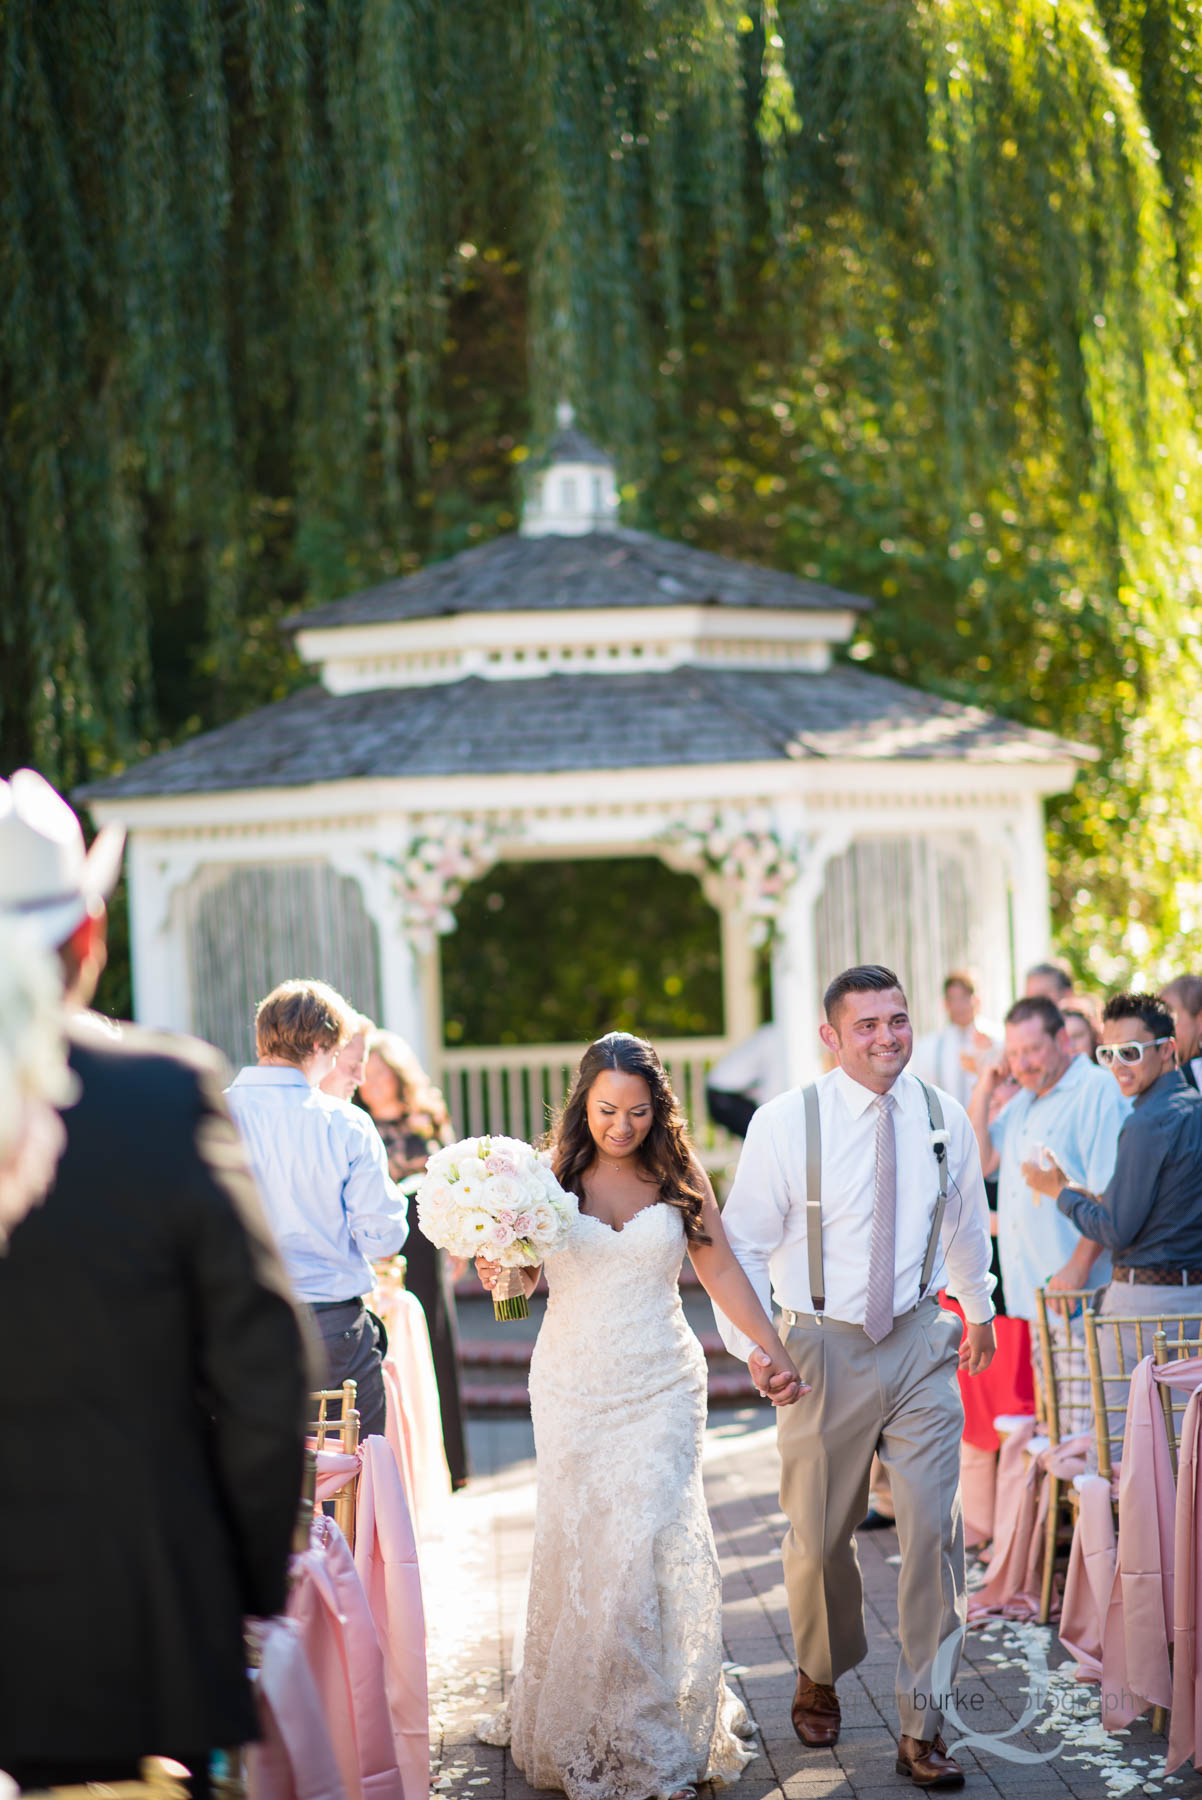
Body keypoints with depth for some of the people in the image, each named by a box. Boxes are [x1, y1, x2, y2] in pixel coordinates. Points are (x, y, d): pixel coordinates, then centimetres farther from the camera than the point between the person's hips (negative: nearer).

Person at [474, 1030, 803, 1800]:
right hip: (573, 1383, 0)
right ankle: (577, 1727, 17)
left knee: (654, 1539, -10)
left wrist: (773, 1349, 1)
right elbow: (521, 1270, 2)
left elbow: (721, 1268, 6)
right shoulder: (553, 1173, 0)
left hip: (660, 1384, 0)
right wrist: (499, 1272, -21)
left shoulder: (680, 1175, 2)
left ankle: (656, 1735, 0)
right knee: (578, 1544, 3)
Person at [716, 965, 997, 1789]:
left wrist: (979, 1308, 29)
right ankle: (820, 1679, 39)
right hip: (826, 1349, -2)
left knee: (935, 1530, -5)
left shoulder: (945, 1118, -1)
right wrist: (753, 1343, -15)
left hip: (923, 1345, 2)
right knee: (820, 1534, 12)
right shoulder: (786, 1122, -11)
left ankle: (923, 1726, 4)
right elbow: (743, 1243, -5)